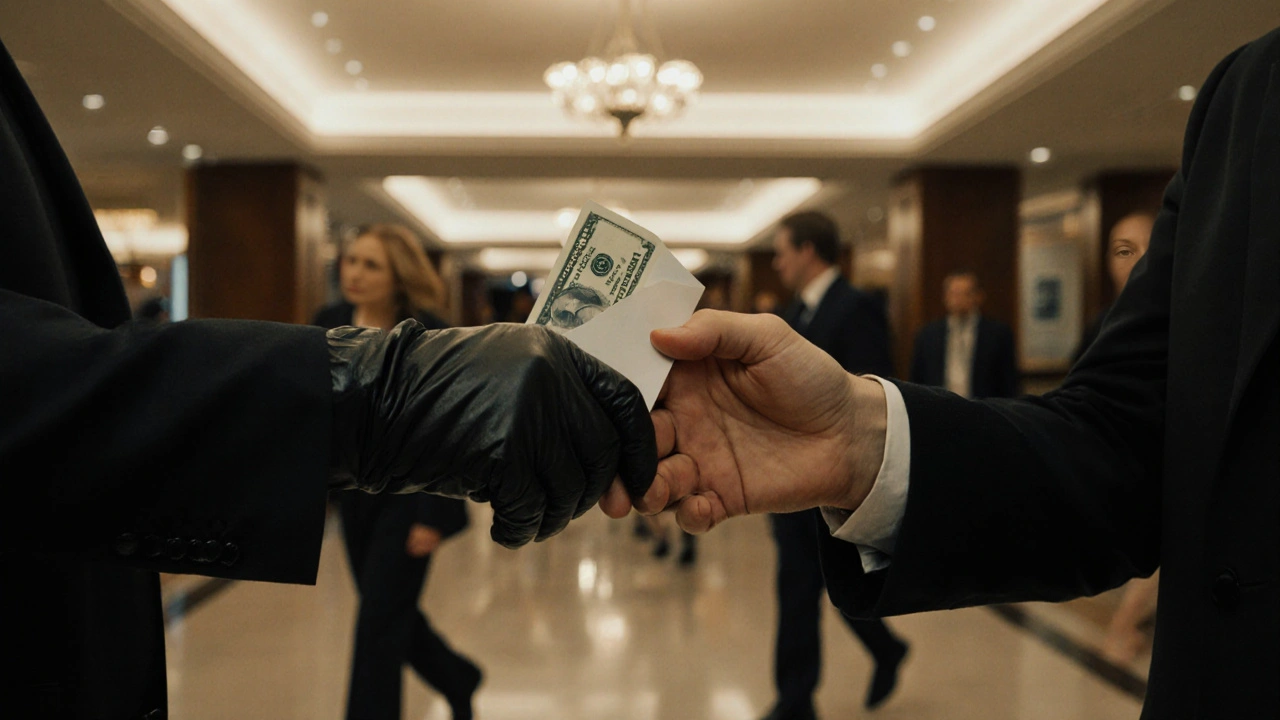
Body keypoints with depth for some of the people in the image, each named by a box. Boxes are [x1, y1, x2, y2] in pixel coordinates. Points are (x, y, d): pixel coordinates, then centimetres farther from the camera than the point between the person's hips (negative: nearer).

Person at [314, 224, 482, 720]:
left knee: (380, 618, -4)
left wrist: (433, 515, -18)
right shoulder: (330, 324, 0)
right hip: (355, 489, 6)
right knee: (392, 611, 17)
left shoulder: (428, 336, -15)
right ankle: (458, 679, 43)